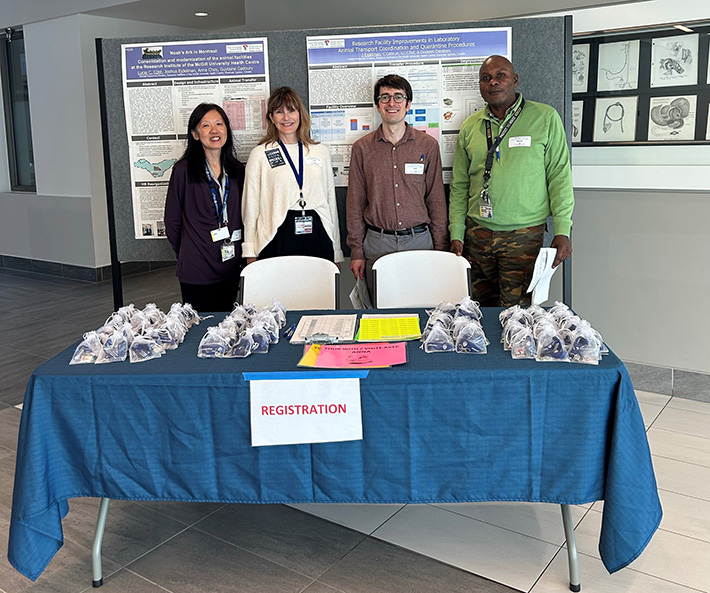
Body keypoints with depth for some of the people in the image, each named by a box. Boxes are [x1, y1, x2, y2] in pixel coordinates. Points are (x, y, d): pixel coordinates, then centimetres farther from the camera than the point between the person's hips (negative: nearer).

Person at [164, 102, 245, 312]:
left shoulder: (237, 170, 8)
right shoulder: (184, 170, -6)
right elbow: (172, 222, 0)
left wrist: (239, 253, 10)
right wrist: (187, 255, 6)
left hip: (230, 269, 4)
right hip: (196, 271, -4)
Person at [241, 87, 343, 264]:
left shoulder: (321, 151, 13)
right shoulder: (260, 154, 5)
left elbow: (331, 200, 15)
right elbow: (251, 205, 4)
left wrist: (336, 252, 13)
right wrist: (250, 254, -1)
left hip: (318, 235, 3)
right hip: (277, 238, -2)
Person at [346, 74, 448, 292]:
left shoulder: (428, 145, 5)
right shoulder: (362, 148, 5)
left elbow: (437, 201, 6)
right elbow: (355, 204, 6)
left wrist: (441, 249, 2)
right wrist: (356, 251, 2)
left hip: (419, 240, 0)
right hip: (377, 243, 0)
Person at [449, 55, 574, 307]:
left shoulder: (545, 118, 0)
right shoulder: (470, 127, 9)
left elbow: (559, 175, -1)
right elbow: (459, 185, 12)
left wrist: (562, 230, -7)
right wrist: (456, 233, 6)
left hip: (524, 235, -3)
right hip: (477, 233, 3)